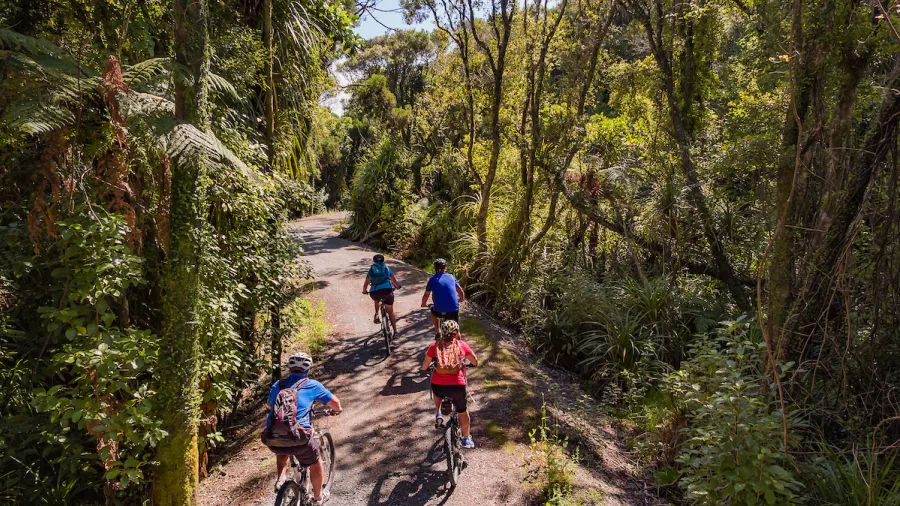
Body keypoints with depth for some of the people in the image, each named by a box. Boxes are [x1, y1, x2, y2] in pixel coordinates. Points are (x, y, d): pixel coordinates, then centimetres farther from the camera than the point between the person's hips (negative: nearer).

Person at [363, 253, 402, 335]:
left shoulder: (371, 270, 19)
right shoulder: (387, 269, 18)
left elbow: (365, 284, 24)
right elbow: (394, 281, 24)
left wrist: (364, 291, 43)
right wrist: (398, 286, 44)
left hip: (374, 292, 1)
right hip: (387, 290, -1)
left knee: (377, 300, 38)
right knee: (390, 311, 12)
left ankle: (376, 315, 22)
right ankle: (395, 330, 10)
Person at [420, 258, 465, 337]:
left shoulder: (433, 279, 8)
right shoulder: (451, 277, 12)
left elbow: (426, 295, 17)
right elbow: (461, 293, 17)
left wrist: (424, 304, 37)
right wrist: (460, 300, 39)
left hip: (440, 310, -1)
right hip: (454, 309, 1)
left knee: (433, 311, 32)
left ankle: (438, 332, 24)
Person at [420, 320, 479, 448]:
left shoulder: (435, 345, 8)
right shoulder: (461, 344, 8)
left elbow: (425, 366, 15)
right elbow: (475, 361, 21)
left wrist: (424, 369, 38)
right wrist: (467, 362, 43)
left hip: (438, 386, 1)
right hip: (457, 386, 0)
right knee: (462, 411, 25)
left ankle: (438, 415, 21)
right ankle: (466, 439, 37)